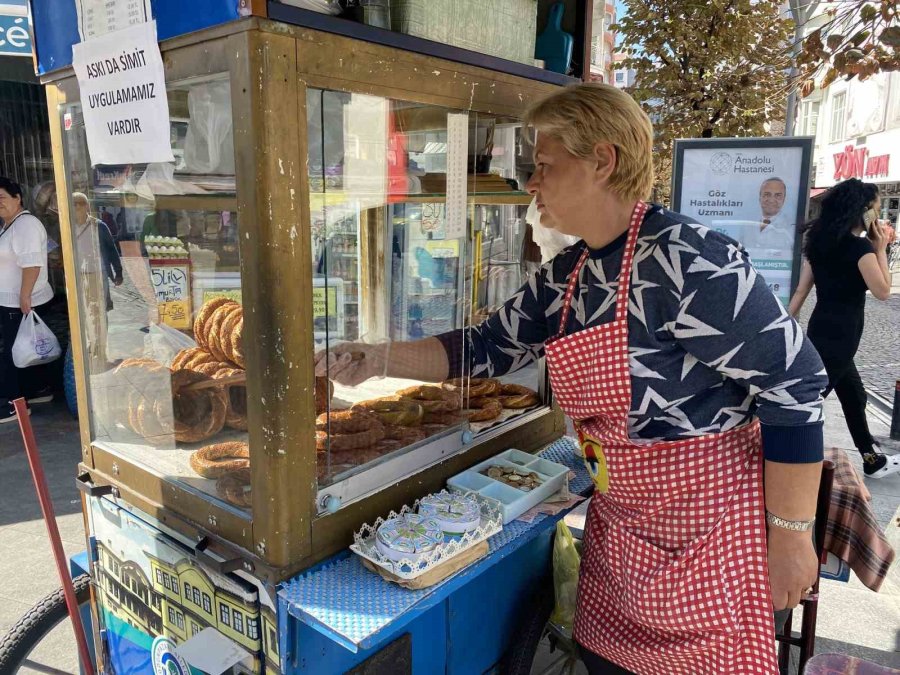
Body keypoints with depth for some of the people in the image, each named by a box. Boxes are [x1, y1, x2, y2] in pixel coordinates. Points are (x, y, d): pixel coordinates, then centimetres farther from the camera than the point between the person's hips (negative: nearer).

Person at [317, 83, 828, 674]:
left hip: (710, 535, -7)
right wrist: (377, 361, -2)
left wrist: (791, 535, -16)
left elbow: (794, 387, -21)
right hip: (620, 528, 7)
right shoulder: (565, 278, 1)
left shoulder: (688, 260, -24)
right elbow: (486, 347, 7)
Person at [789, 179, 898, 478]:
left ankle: (872, 460, 35)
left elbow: (800, 291, 7)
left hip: (822, 331, 9)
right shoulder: (860, 247, -16)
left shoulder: (820, 243, 6)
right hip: (840, 336, -9)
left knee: (854, 396, 21)